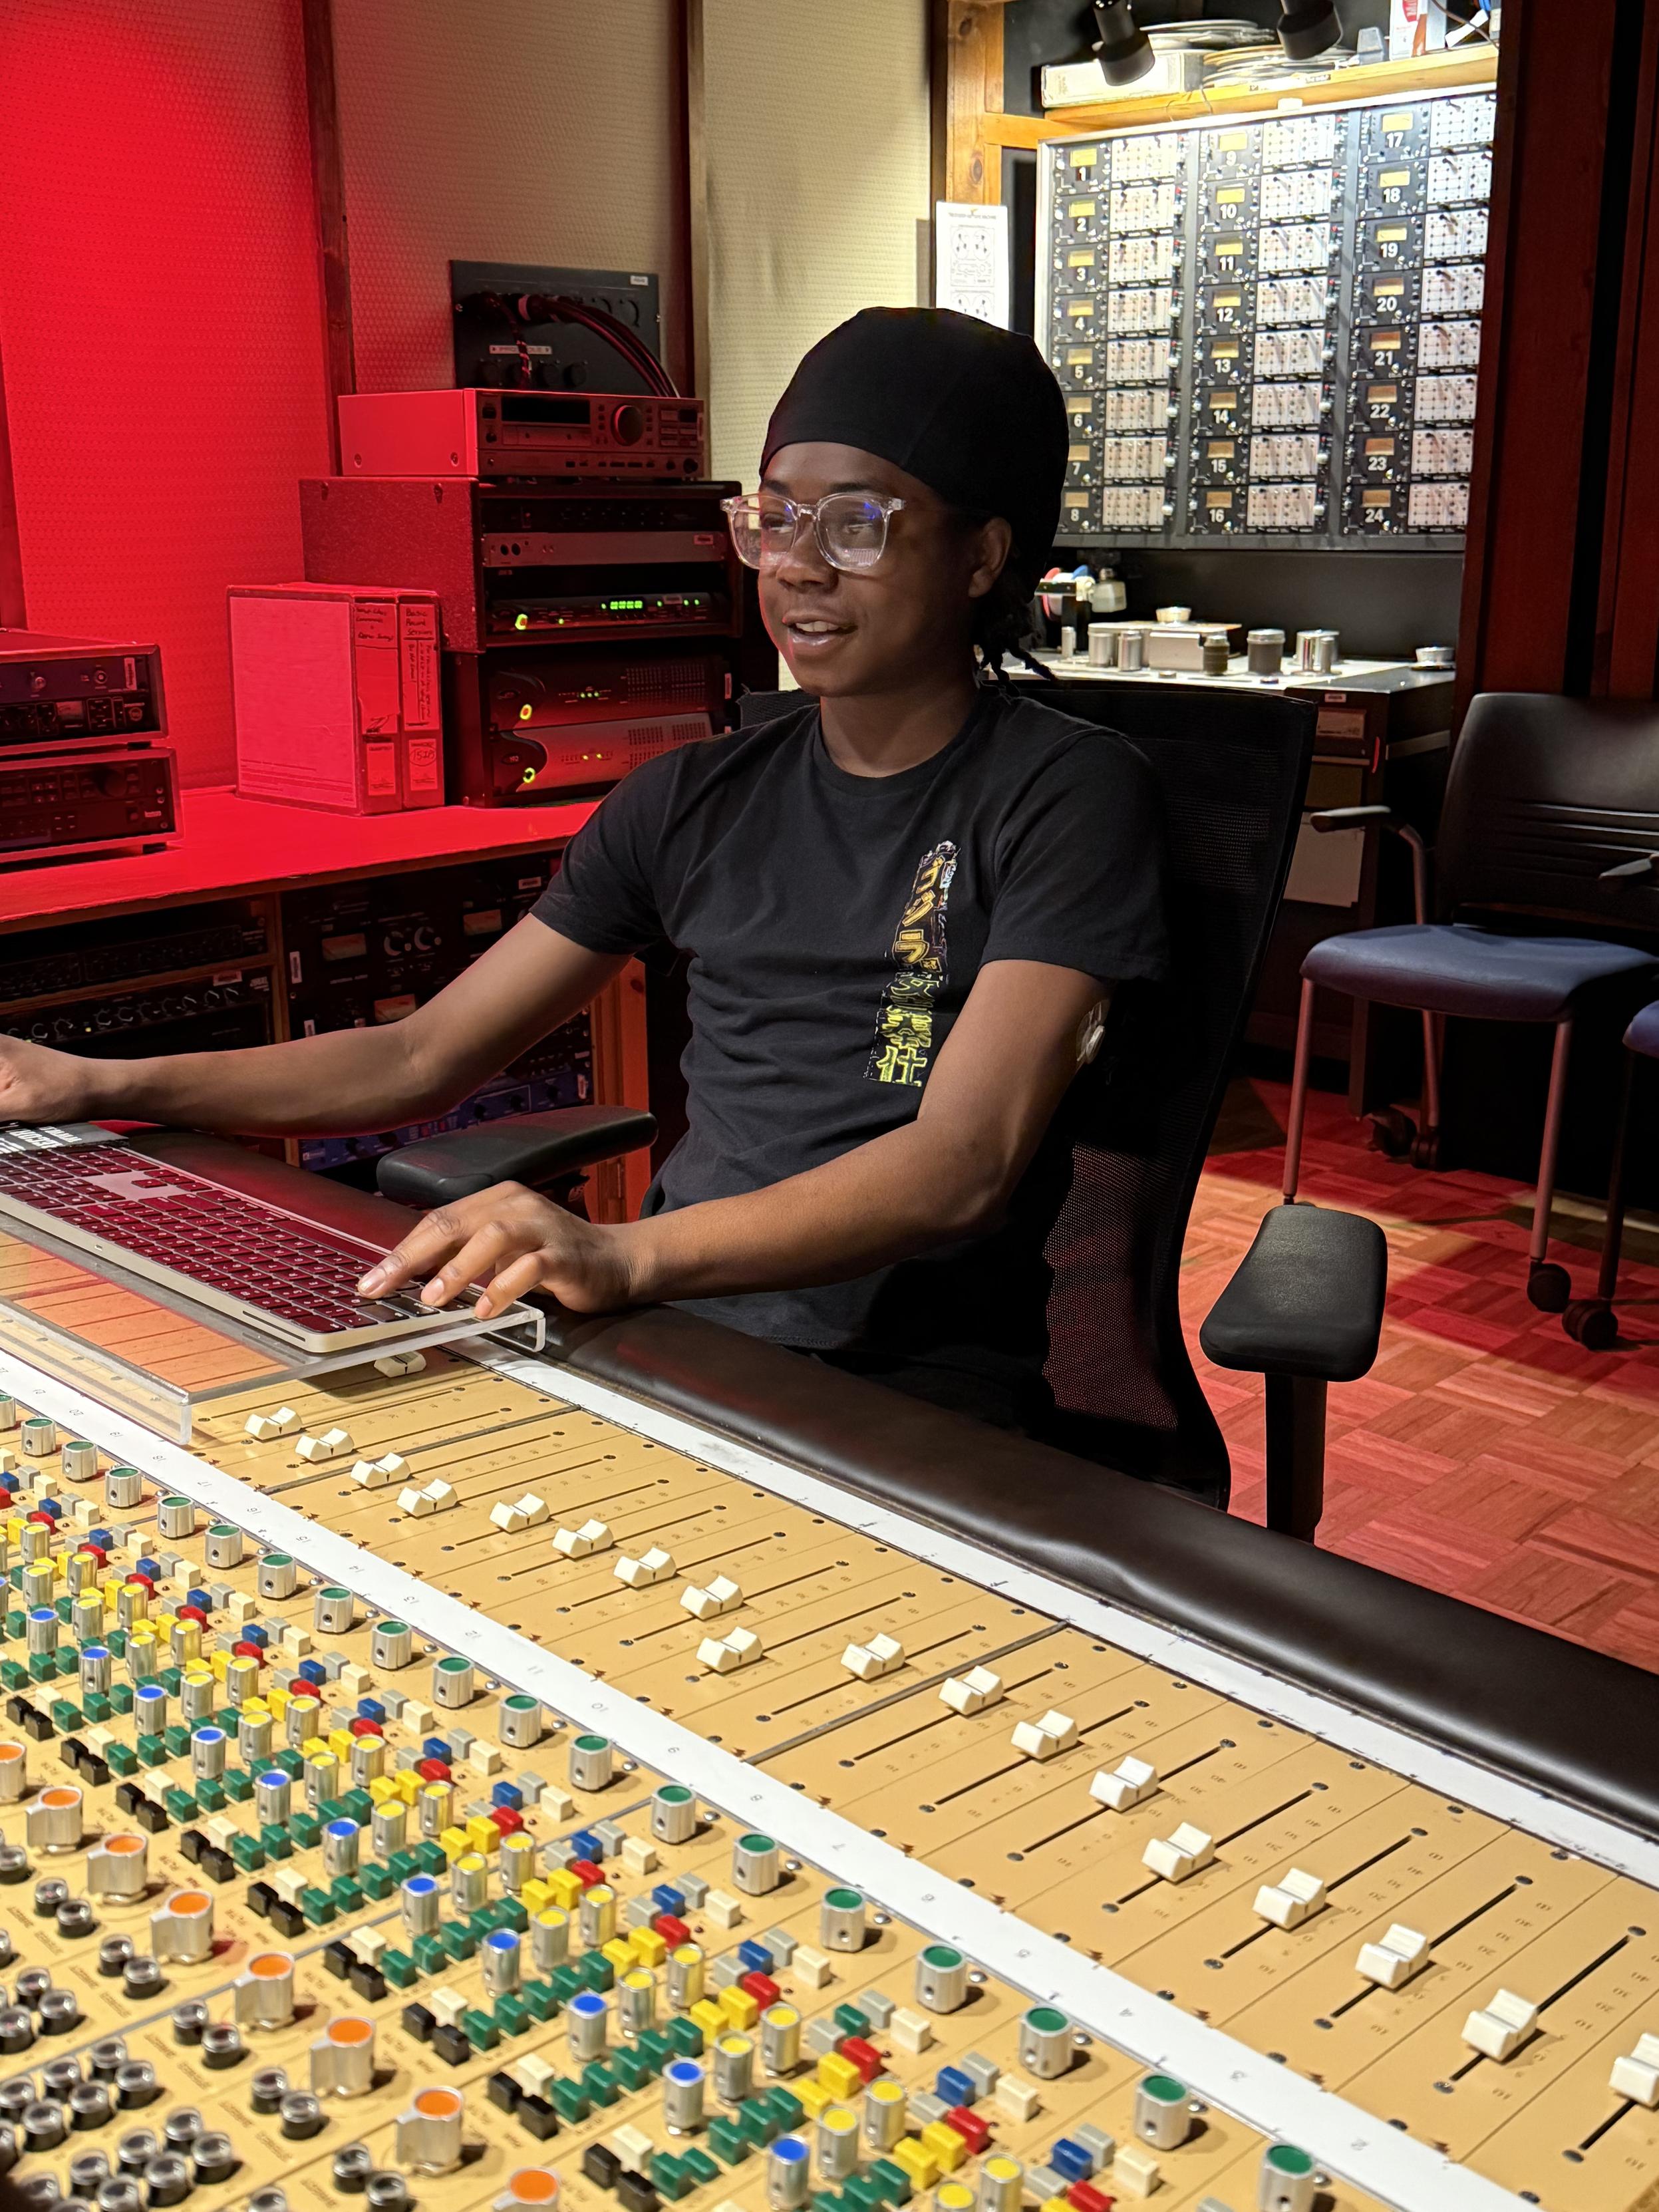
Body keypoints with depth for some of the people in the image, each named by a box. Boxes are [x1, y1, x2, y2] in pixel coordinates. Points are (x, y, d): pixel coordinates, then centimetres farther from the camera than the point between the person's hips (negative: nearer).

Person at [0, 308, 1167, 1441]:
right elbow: (422, 1056, 14)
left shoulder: (1068, 793, -4)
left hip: (913, 1385, -5)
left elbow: (964, 1163, -18)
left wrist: (625, 1253, -34)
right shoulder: (692, 801, 12)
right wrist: (97, 1086, 3)